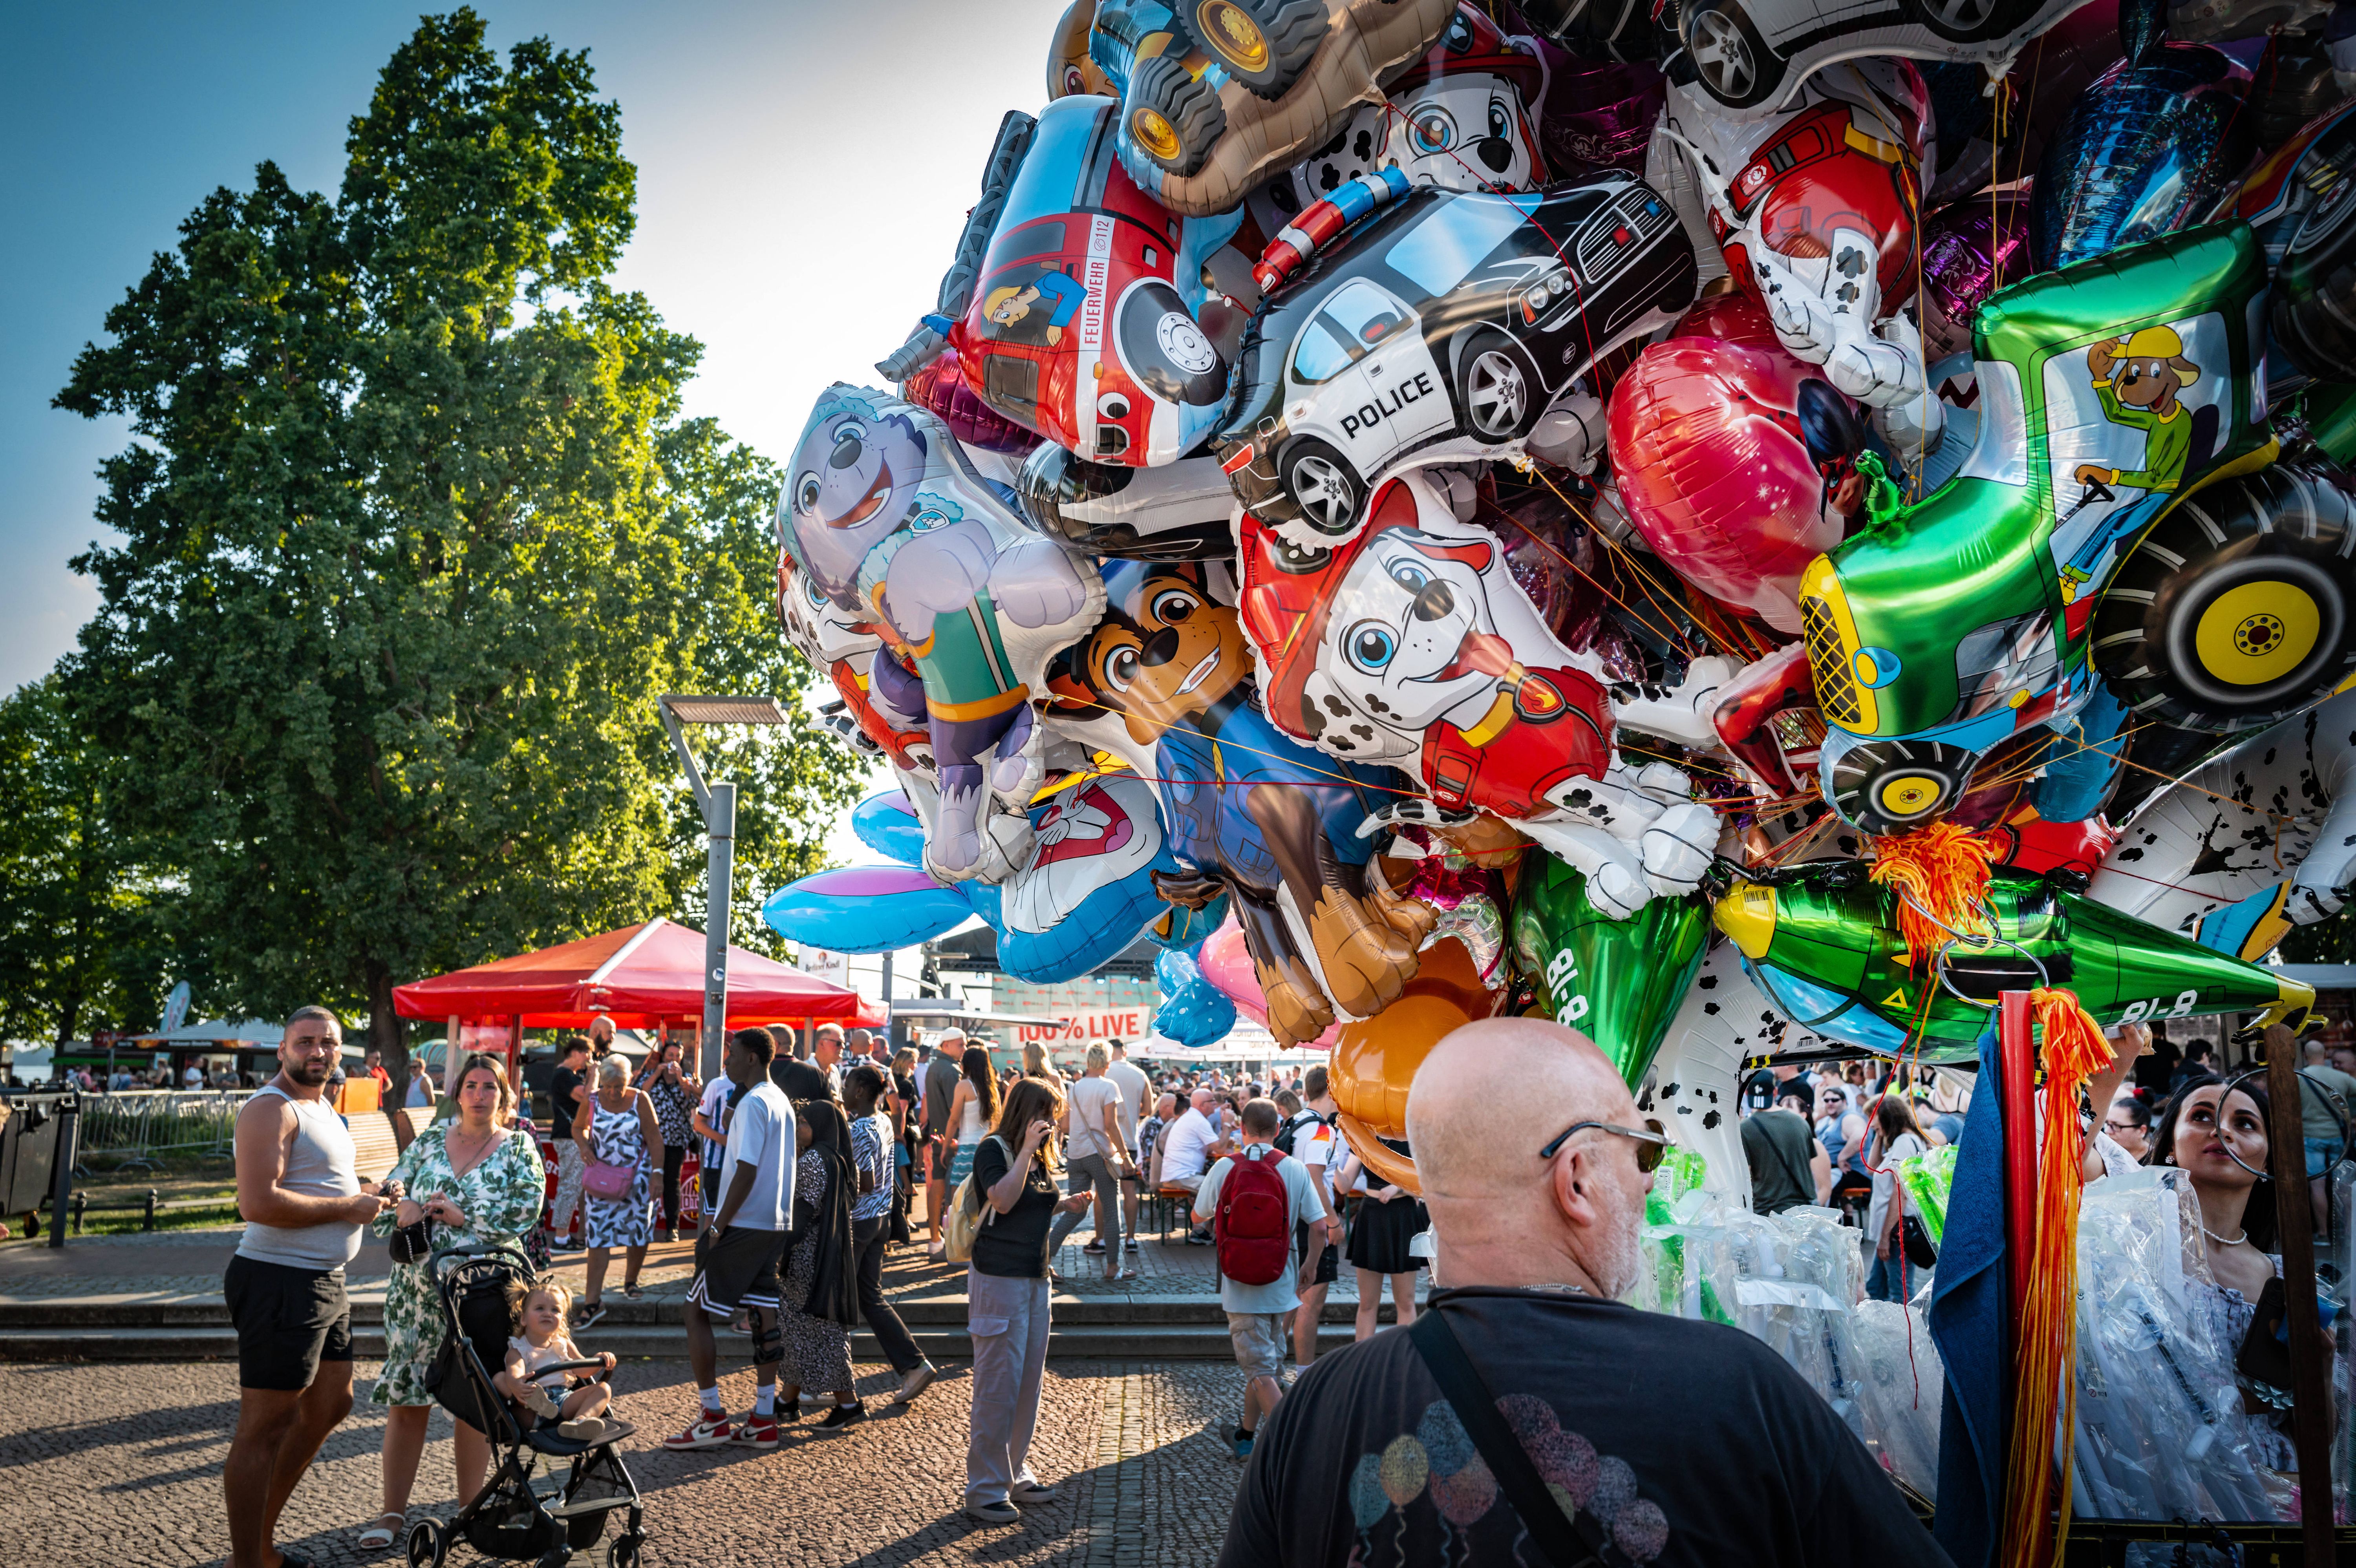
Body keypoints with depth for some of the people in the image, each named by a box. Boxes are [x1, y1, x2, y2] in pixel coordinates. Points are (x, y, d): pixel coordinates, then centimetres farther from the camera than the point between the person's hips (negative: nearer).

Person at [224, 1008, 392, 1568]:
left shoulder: (322, 1108, 17)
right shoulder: (271, 1108, -15)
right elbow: (258, 1203, -27)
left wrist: (360, 1193, 11)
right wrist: (346, 1208, -18)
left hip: (324, 1284, 11)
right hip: (281, 1284, -10)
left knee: (330, 1405, 19)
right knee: (265, 1427, -2)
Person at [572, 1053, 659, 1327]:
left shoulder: (640, 1100, -7)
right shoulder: (591, 1101, -4)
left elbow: (654, 1137, -5)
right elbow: (578, 1127, 14)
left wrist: (656, 1173, -10)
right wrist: (584, 1146, -7)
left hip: (636, 1173, 0)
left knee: (639, 1231, 7)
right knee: (599, 1235, -5)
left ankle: (630, 1281, 33)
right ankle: (593, 1301, -5)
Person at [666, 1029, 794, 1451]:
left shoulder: (752, 1104, -15)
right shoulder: (781, 1101, 14)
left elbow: (746, 1172, -20)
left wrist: (718, 1227, -15)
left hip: (741, 1226, -9)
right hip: (774, 1226, 9)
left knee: (696, 1314, 0)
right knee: (764, 1317, 9)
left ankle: (713, 1417, 2)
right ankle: (764, 1422, 11)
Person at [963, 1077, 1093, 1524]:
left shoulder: (1040, 1156, 14)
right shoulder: (993, 1149, -11)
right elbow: (1003, 1200, -26)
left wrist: (1065, 1205, 8)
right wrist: (1027, 1150, -25)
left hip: (1035, 1278, 9)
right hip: (999, 1280, -9)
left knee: (1028, 1383, 14)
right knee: (998, 1386, -5)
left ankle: (1015, 1475, 25)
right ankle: (984, 1490, 3)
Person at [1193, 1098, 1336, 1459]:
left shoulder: (1224, 1168, -7)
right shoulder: (1295, 1170, -5)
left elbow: (1199, 1216, 7)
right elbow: (1321, 1226, -6)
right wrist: (1310, 1265, 11)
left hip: (1239, 1287, -2)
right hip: (1280, 1285, 2)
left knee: (1260, 1369, 0)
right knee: (1265, 1361, 18)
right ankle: (1246, 1435, 32)